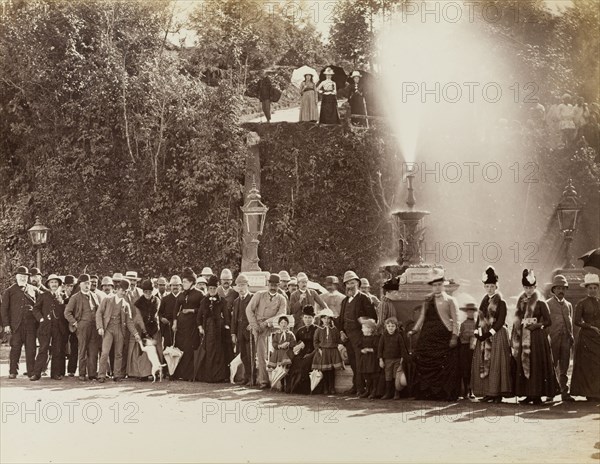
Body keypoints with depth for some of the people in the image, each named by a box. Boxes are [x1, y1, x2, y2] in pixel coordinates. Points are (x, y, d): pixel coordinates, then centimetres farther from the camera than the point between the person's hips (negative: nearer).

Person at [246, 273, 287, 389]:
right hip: (259, 328, -1)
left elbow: (281, 315, -3)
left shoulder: (281, 299, 8)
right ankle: (263, 380, -3)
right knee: (261, 354, -5)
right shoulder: (259, 295, 7)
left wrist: (266, 322, -15)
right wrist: (255, 326, -6)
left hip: (272, 328, 1)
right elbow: (249, 309, 3)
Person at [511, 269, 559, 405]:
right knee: (523, 365, 3)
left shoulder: (540, 303, -3)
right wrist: (514, 338, 11)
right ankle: (528, 395, 7)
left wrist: (537, 325, -17)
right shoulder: (521, 302, 12)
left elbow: (549, 321, -2)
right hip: (523, 338, 5)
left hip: (537, 337, -5)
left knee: (536, 365, -7)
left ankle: (537, 395, -5)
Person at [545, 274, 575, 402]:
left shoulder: (568, 305, 15)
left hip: (565, 339, 4)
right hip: (552, 339, -4)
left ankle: (564, 392, 8)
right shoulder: (548, 304, 1)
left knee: (564, 367, 6)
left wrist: (571, 336, 11)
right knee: (551, 367, -1)